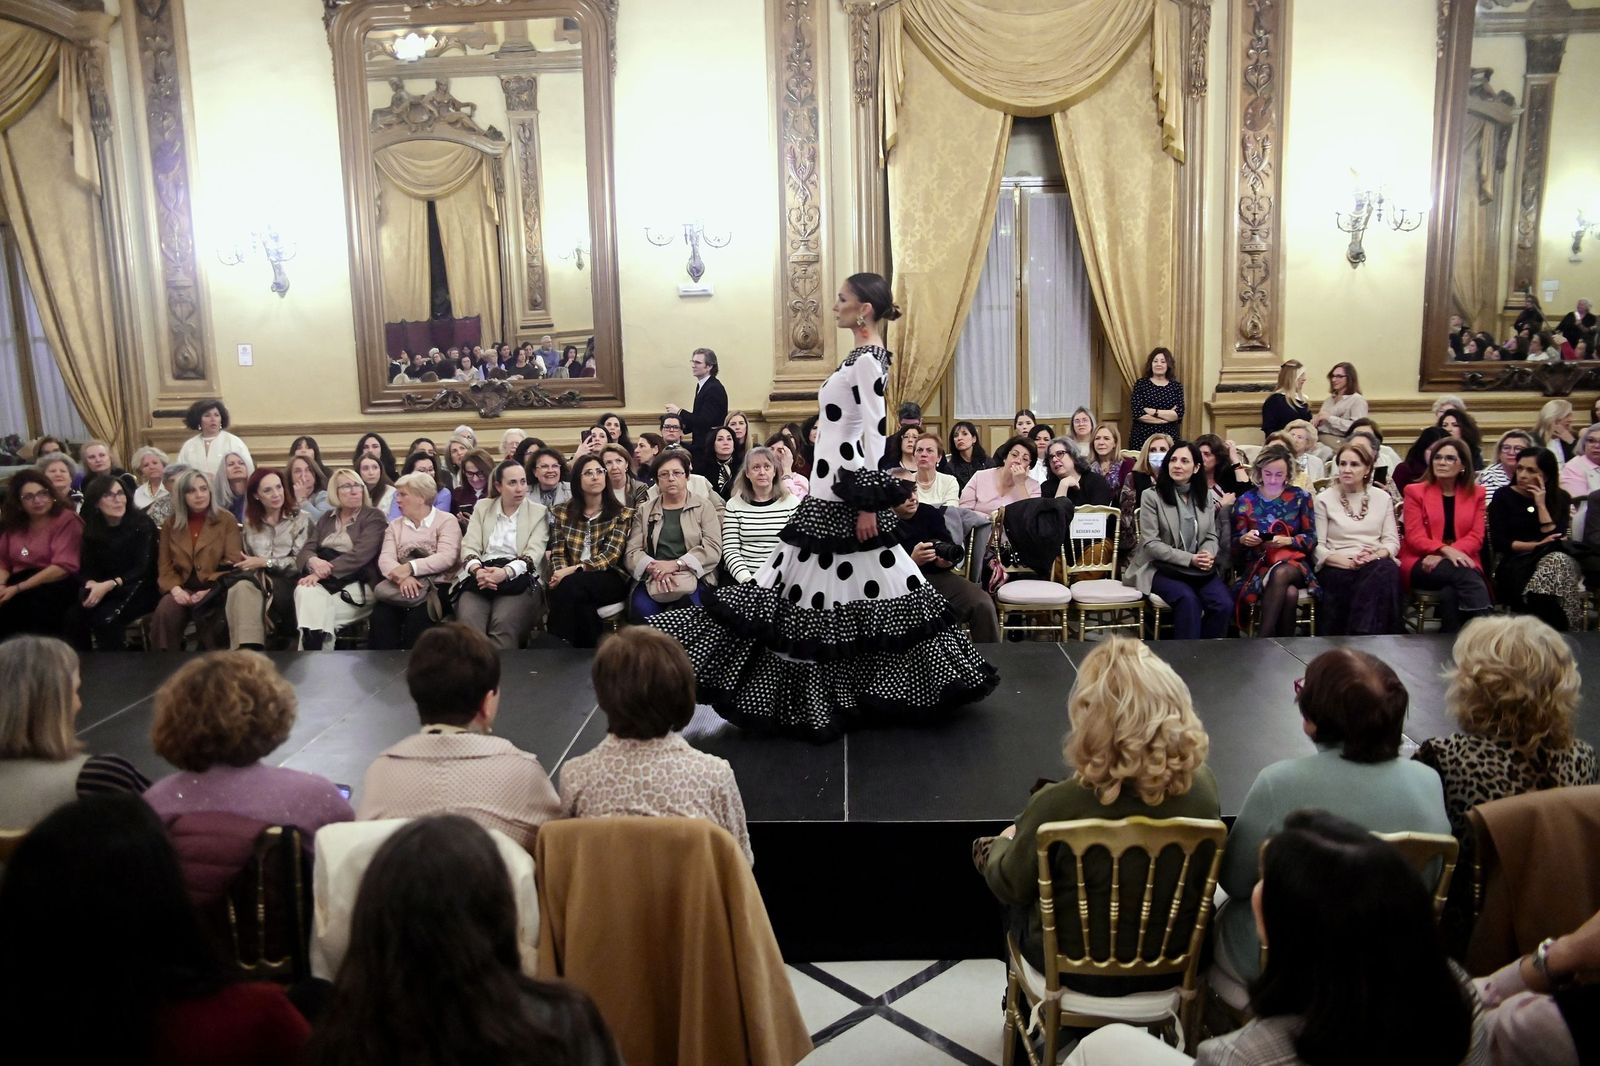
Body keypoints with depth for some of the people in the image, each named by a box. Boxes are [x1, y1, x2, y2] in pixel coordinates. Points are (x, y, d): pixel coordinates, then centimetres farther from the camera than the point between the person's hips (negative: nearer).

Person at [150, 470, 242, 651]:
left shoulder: (226, 520, 4)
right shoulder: (171, 523, 14)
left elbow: (233, 563, -3)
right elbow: (164, 565, 10)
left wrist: (210, 590, -17)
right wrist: (175, 589, -11)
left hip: (215, 590, -3)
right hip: (183, 588, 3)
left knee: (204, 615, -34)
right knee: (163, 614, -28)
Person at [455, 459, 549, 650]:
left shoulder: (538, 512, 10)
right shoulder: (482, 507, 17)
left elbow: (533, 554, -3)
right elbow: (469, 547, 7)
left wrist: (505, 572, -22)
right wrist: (477, 570, -17)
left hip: (518, 578, -2)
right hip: (481, 576, 2)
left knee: (503, 623, -34)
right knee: (468, 620, -31)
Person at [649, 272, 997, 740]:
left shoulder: (868, 360, -15)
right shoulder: (862, 357, 15)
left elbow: (875, 432, -19)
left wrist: (868, 503, -21)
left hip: (846, 497, -10)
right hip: (833, 494, 10)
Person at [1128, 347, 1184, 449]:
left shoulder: (1176, 386, 7)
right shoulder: (1140, 384, 2)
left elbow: (1179, 414, -5)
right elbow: (1138, 413, -10)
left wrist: (1153, 412, -13)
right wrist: (1168, 416, -8)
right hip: (1141, 438, -1)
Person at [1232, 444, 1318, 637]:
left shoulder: (1300, 497, 8)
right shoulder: (1245, 500, 7)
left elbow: (1311, 539, 5)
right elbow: (1235, 545, 7)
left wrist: (1287, 541, -14)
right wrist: (1244, 540, -16)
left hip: (1294, 563, 1)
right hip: (1258, 565, 0)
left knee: (1281, 573, -38)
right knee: (1289, 593, -35)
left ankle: (1264, 639, -35)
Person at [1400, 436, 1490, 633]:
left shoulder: (1476, 493, 15)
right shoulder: (1415, 491, 9)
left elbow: (1476, 537, 4)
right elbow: (1414, 537, -1)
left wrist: (1443, 556, -15)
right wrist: (1445, 550, -22)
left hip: (1462, 562, 2)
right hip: (1422, 565, -1)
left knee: (1450, 593, -36)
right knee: (1461, 573, -36)